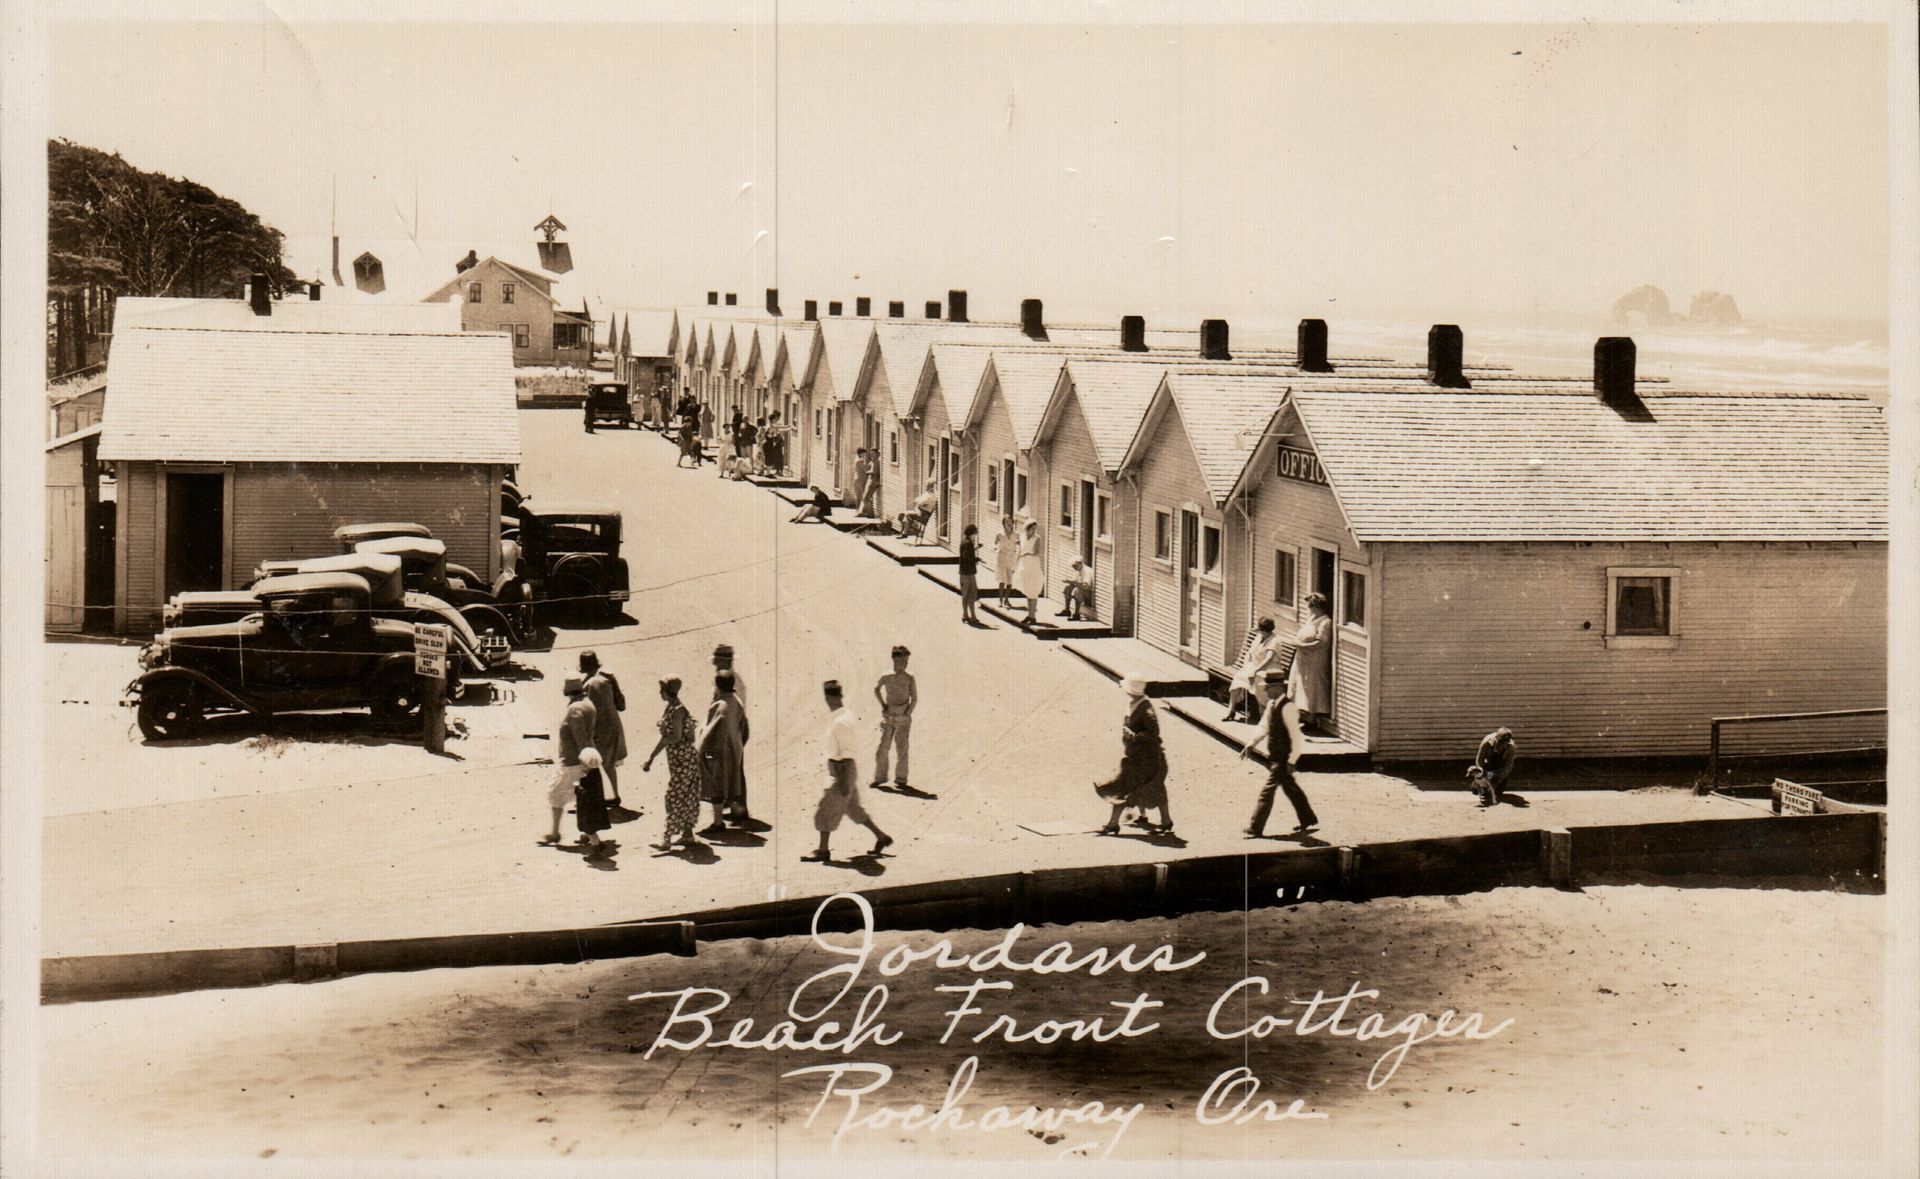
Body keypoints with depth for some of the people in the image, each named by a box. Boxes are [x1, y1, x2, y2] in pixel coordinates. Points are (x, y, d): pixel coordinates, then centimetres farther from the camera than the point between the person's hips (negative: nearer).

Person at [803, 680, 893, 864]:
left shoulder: (840, 722, -22)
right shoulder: (846, 714, 7)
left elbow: (846, 753, -22)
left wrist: (844, 781, -21)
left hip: (841, 770, -10)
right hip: (838, 769, 10)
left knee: (826, 810, 0)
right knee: (853, 807, 19)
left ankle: (823, 850, 9)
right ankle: (881, 837, 25)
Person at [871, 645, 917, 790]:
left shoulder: (909, 678, -2)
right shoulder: (886, 677, 0)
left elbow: (914, 698, 2)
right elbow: (876, 689, 18)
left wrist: (907, 714, -7)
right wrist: (882, 704, 11)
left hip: (903, 718, -1)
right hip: (888, 717, 1)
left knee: (901, 749, 1)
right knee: (882, 747, 2)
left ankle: (900, 779, 9)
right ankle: (879, 777, 13)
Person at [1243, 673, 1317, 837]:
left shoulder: (1287, 707, -21)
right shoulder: (1272, 704, 6)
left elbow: (1296, 736, -22)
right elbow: (1264, 726, 17)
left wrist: (1291, 761, -22)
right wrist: (1252, 743, 5)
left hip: (1283, 757, -10)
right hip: (1274, 755, 10)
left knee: (1267, 791, -8)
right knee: (1289, 788, 22)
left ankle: (1255, 829, -4)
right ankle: (1308, 820, 37)